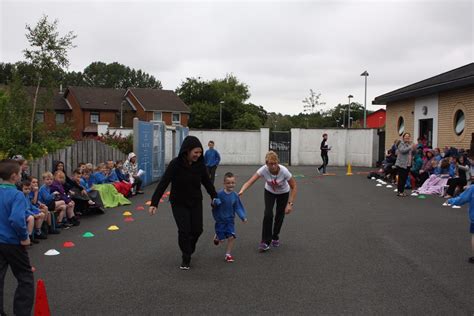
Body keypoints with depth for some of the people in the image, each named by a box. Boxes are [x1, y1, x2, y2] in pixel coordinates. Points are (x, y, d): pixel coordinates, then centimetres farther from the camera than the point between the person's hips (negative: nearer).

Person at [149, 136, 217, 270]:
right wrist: (154, 203, -28)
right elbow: (163, 183, -23)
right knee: (184, 230, -7)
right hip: (179, 203, -3)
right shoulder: (176, 164, -21)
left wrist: (215, 197, 12)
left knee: (197, 229, 5)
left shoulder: (200, 165, -10)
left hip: (195, 202, 4)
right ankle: (186, 258, 13)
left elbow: (207, 182, 5)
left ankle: (189, 248, 37)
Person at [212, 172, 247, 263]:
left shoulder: (235, 195, -4)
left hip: (230, 220, 3)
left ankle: (228, 254, 12)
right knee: (222, 239, 3)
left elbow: (238, 207, -1)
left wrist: (243, 217, -11)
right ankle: (216, 236, 41)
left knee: (231, 237, -7)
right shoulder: (219, 194, -15)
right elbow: (214, 204, -11)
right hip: (220, 220, -3)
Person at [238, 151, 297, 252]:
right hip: (269, 192, 0)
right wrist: (241, 191, -61)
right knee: (268, 214, -18)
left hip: (283, 193, 0)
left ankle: (275, 237, 34)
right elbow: (250, 182, -42)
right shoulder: (263, 170, -35)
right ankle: (265, 242, -7)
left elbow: (293, 187, -24)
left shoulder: (284, 171, -36)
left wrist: (290, 203, -28)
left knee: (280, 215, 6)